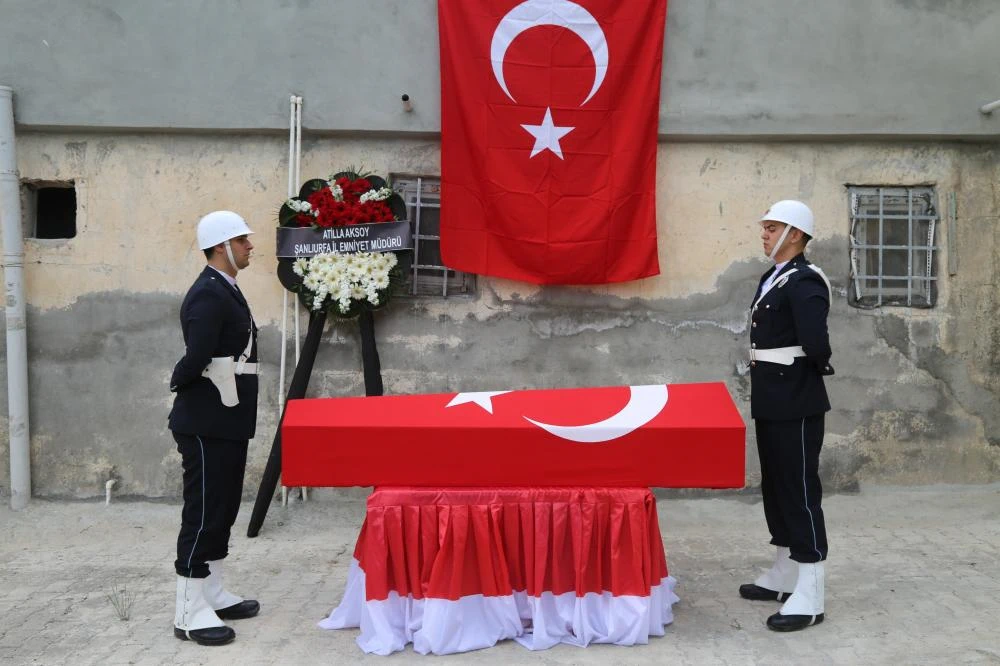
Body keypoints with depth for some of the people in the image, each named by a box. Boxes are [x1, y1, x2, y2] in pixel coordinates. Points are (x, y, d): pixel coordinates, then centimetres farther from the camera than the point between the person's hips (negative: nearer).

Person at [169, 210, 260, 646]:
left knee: (221, 510, 17)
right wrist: (179, 384, -10)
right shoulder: (208, 295, -19)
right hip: (207, 425, -10)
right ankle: (190, 613, 6)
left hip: (225, 422, 10)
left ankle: (213, 595, 29)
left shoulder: (225, 291, 14)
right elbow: (197, 358, -28)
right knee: (202, 513, -3)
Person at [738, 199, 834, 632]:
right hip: (771, 401, 10)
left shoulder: (805, 281, -17)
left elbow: (816, 343, -29)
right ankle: (784, 576, 30)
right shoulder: (771, 278, 13)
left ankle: (809, 596, 5)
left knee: (800, 490, -3)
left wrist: (816, 369, -9)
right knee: (775, 487, 16)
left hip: (797, 404, -9)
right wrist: (763, 389, 5)